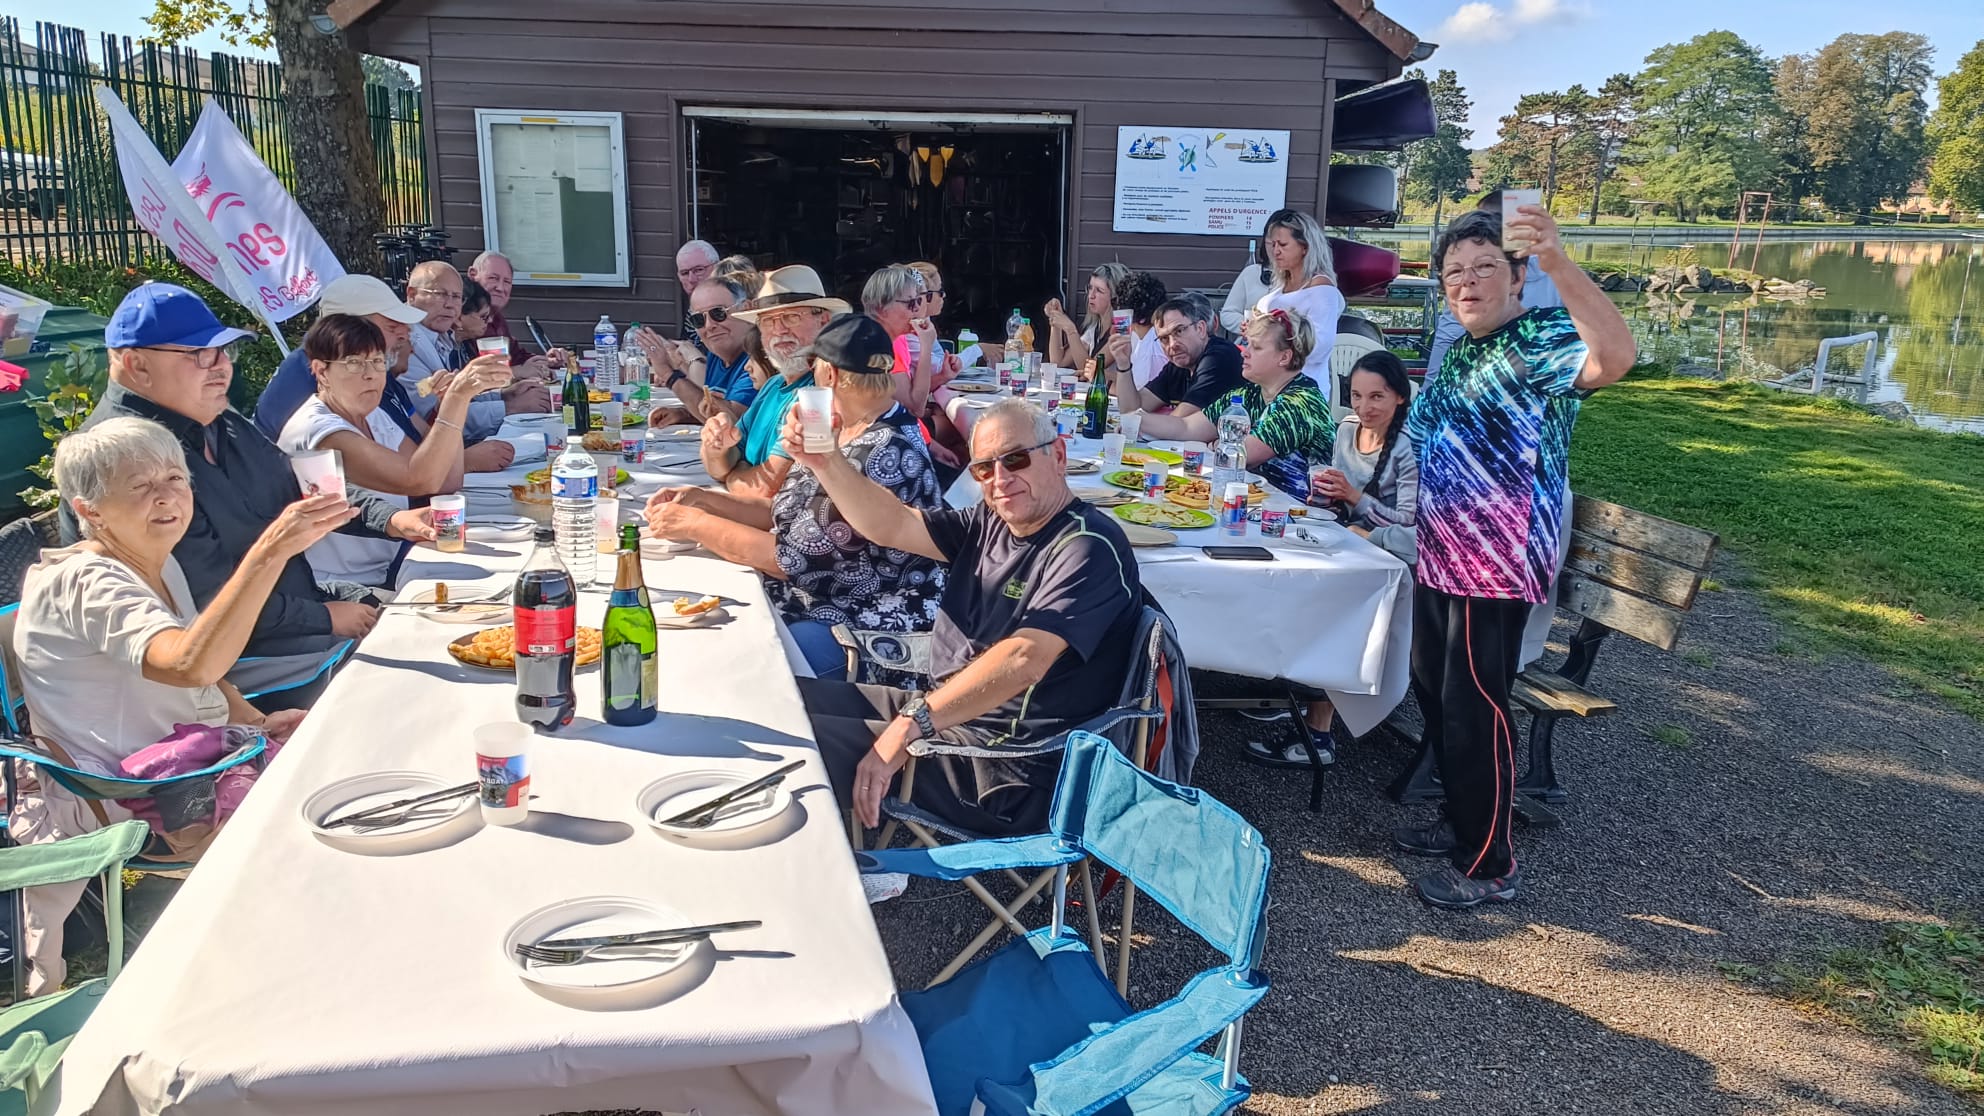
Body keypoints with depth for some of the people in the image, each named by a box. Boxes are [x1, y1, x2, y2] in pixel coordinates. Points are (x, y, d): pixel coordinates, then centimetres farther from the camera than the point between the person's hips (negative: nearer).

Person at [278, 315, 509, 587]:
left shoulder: (373, 417, 8)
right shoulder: (315, 429, -18)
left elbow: (446, 484, 3)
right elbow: (417, 480, -30)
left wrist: (453, 400, -7)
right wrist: (457, 396, -33)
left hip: (383, 578, 8)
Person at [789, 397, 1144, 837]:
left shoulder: (1090, 547, -18)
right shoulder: (989, 525, 9)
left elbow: (1024, 659, -31)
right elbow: (889, 526, 1)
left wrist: (912, 724, -36)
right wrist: (825, 462, -14)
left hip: (1012, 776, -9)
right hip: (944, 712, 9)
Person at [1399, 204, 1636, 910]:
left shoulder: (1539, 339, -15)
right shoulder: (1457, 354, 13)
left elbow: (1613, 358, -40)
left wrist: (1558, 261, -48)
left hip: (1498, 567, -9)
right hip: (1440, 559, 10)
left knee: (1475, 709, -3)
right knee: (1433, 692, 18)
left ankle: (1489, 865, 13)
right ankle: (1462, 823, 36)